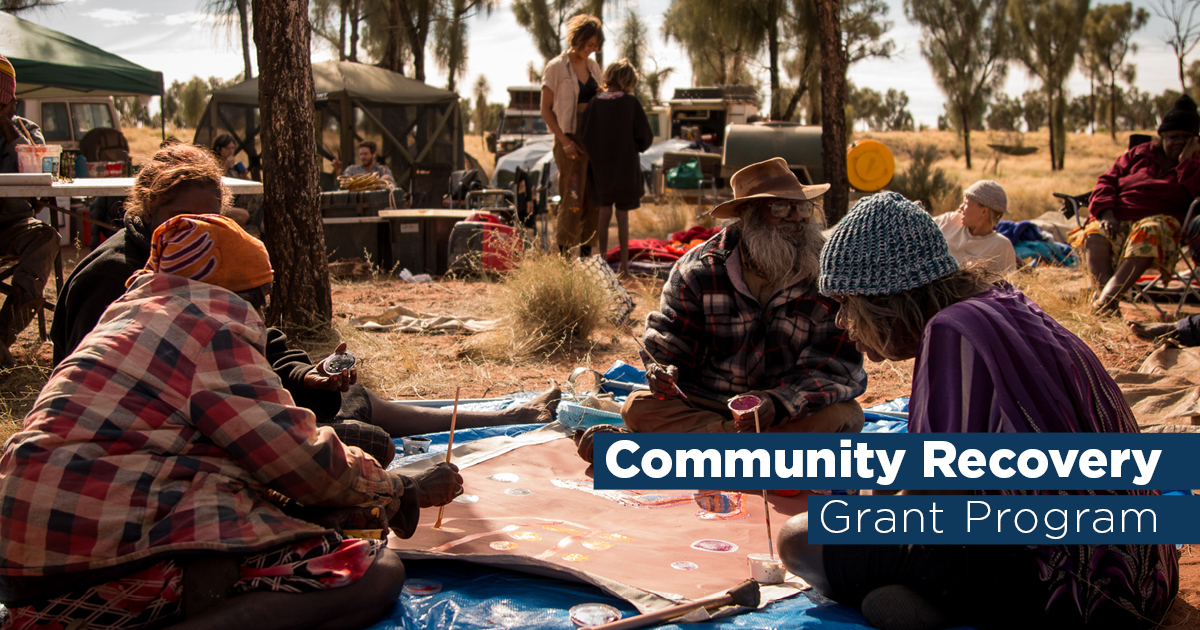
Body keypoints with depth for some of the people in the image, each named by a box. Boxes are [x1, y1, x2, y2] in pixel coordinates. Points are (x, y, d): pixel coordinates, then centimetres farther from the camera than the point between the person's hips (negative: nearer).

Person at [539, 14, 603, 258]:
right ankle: (563, 254, 2)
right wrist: (564, 141, -15)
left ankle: (586, 253, 14)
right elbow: (546, 110, -6)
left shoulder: (593, 66, 11)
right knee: (572, 198, -7)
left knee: (594, 197, 5)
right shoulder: (556, 67, -6)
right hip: (570, 140, -6)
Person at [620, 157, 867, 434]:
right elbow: (667, 346, 1)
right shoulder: (699, 269, -5)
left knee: (845, 414, -30)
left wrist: (778, 403, -33)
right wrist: (664, 374, -25)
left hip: (793, 413, -1)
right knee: (638, 407, -24)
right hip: (706, 405, 1)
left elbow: (838, 366, -14)